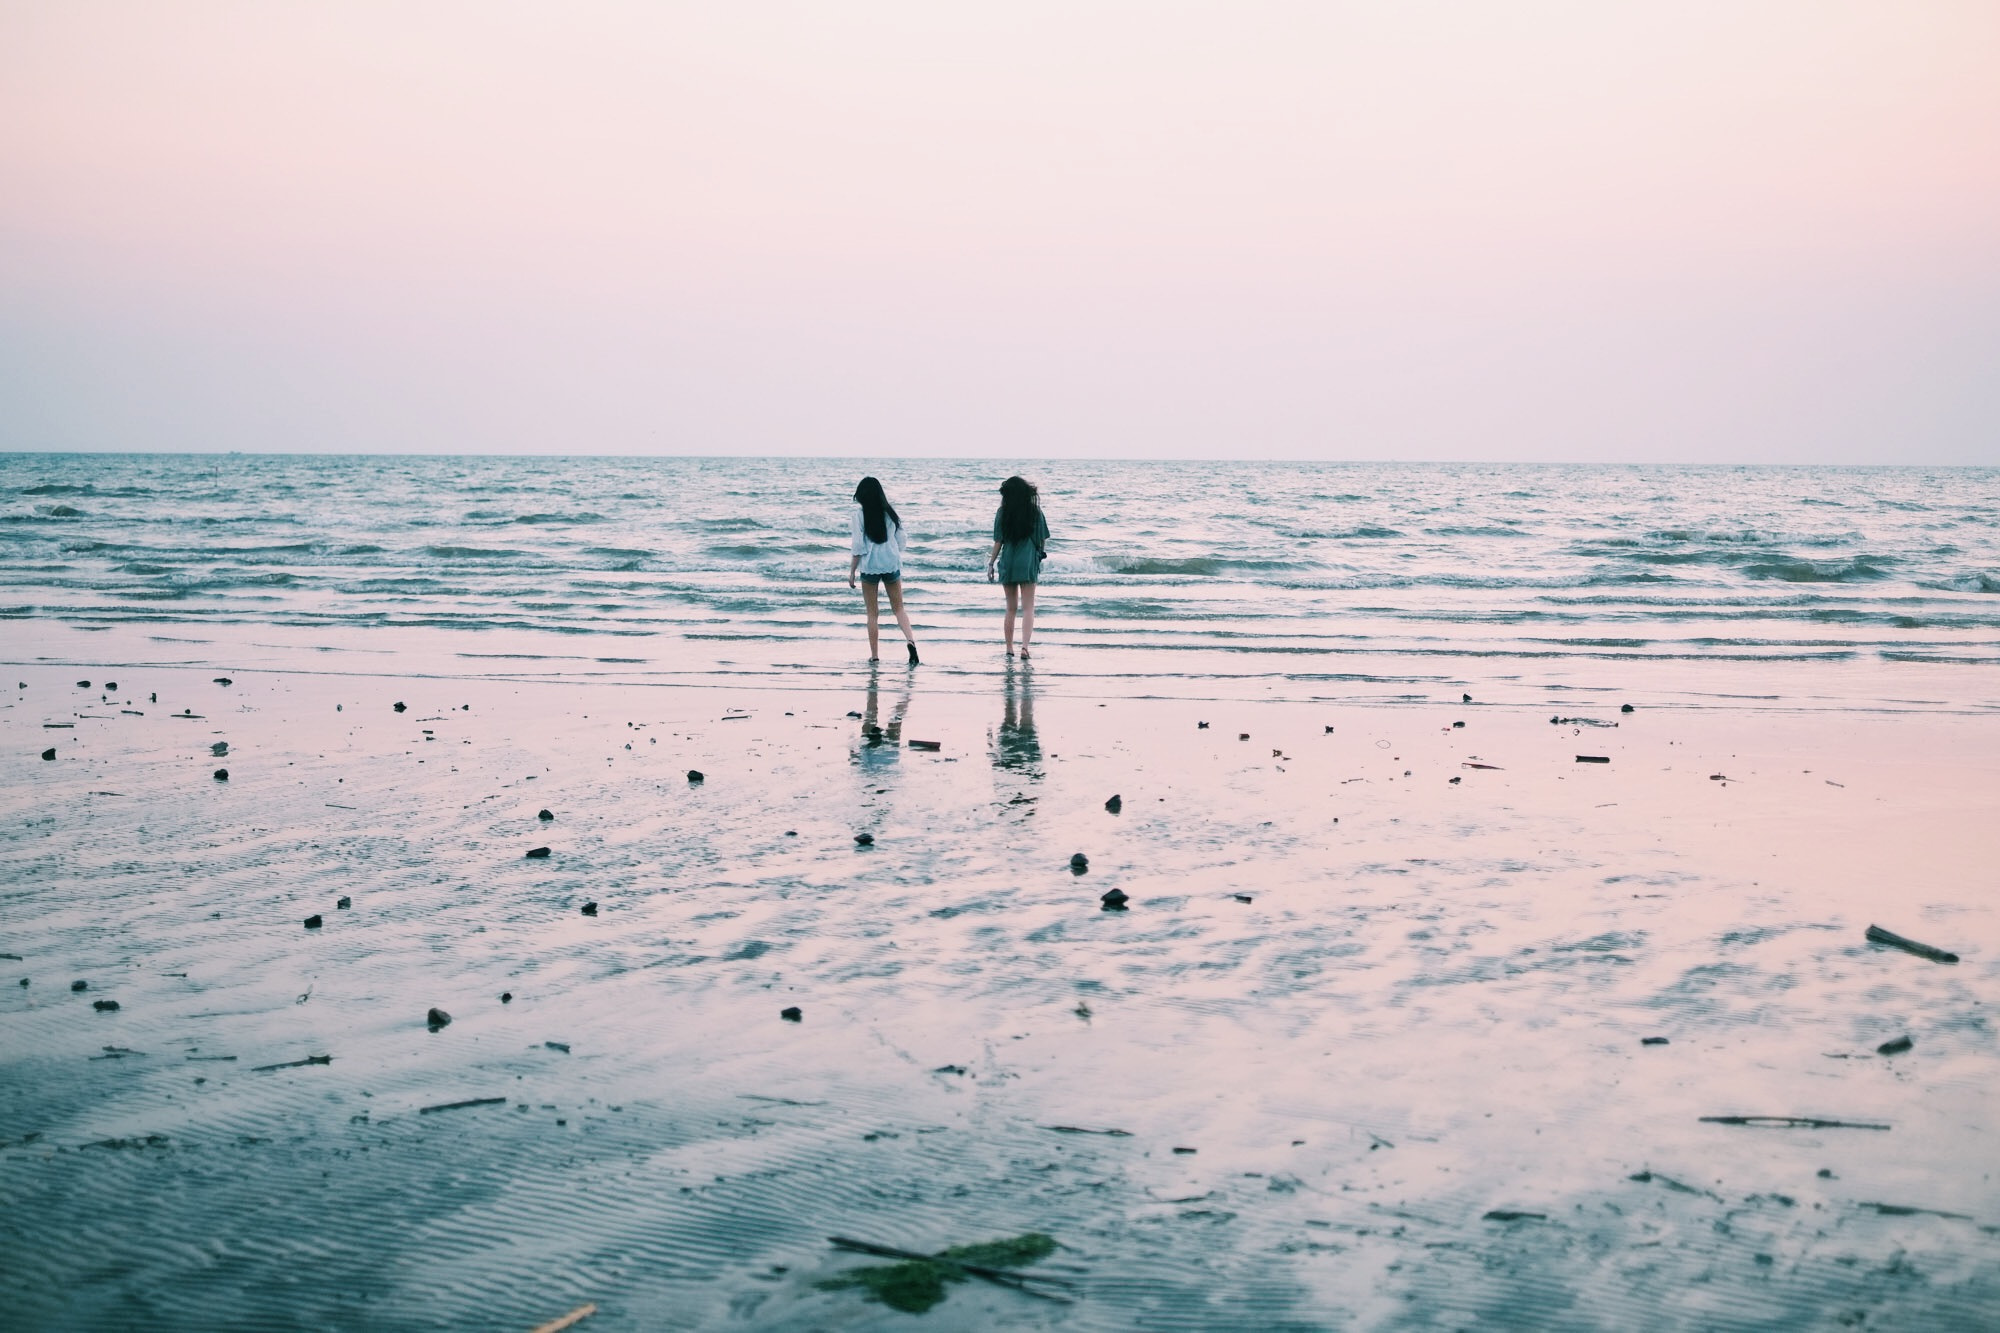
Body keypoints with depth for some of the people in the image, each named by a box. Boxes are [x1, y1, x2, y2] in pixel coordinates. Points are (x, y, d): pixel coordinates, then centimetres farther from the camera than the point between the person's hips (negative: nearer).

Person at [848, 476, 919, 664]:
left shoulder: (860, 513, -7)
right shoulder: (891, 511, 5)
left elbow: (858, 546, -9)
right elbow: (901, 542, 8)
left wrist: (852, 571, -2)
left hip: (870, 566, -3)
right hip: (892, 564, 3)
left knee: (872, 612, 6)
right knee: (898, 608, 10)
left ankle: (874, 655, 8)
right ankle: (910, 640, -15)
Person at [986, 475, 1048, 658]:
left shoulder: (1003, 512, -2)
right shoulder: (1035, 511, -1)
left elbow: (998, 542, -4)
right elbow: (1043, 539, 3)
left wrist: (991, 563, 4)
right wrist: (1040, 554, 22)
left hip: (1008, 562, 1)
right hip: (1028, 563, -1)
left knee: (1011, 608, 13)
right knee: (1028, 608, -1)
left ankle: (1009, 648, 17)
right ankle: (1025, 645, -18)